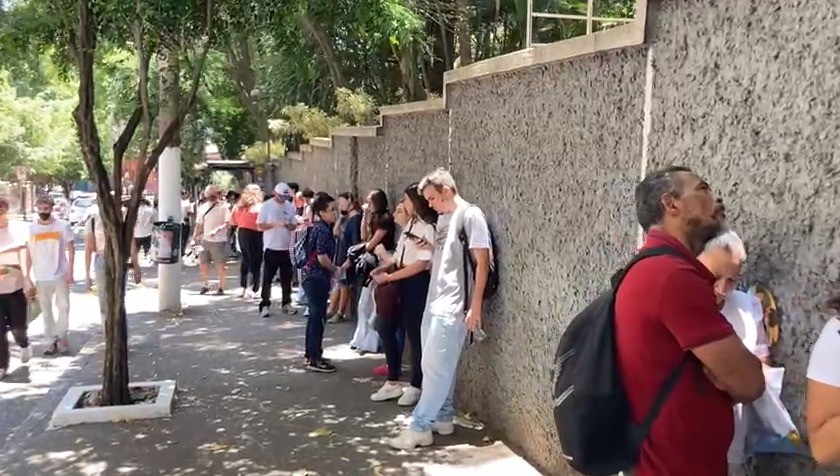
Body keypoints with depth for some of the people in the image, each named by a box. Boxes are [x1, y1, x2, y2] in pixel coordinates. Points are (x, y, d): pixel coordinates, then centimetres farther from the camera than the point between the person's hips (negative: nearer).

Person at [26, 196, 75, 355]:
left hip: (60, 275, -3)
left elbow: (71, 249, -2)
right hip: (41, 277, 3)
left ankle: (62, 337, 14)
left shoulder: (62, 226, -4)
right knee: (46, 309, 9)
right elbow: (29, 253, 7)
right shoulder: (32, 228, 2)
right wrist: (28, 274, 2)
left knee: (63, 306, 1)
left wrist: (70, 272, -8)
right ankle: (53, 339, 18)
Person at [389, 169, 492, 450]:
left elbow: (482, 262, -14)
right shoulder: (443, 219, 16)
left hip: (452, 306, -8)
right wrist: (430, 248, 5)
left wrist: (475, 306, -17)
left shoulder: (470, 215, -10)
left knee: (435, 366, -5)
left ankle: (420, 428, 0)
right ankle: (443, 418, 24)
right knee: (440, 365, 13)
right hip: (434, 302, 8)